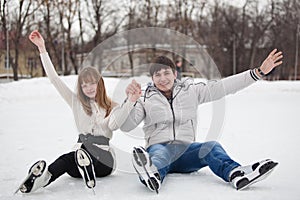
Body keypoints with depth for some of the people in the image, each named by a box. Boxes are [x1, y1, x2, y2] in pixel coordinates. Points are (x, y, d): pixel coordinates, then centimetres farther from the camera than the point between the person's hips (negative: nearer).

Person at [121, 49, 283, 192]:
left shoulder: (190, 91, 16)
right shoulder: (146, 99, 12)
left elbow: (223, 86, 9)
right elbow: (125, 126, 1)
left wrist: (259, 72, 1)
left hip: (185, 149, 2)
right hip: (159, 146, -2)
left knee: (211, 147, -29)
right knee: (159, 154, -38)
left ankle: (235, 173, -60)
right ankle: (152, 175, -74)